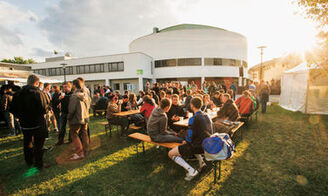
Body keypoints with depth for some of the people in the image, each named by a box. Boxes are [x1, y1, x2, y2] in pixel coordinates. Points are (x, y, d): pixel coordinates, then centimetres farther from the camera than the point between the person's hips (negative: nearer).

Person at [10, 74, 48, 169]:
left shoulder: (18, 94, -4)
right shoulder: (39, 93, -18)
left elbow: (13, 109, 2)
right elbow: (44, 109, -21)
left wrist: (22, 117, 16)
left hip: (25, 124, 4)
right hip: (38, 124, -4)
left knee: (27, 144, 22)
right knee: (38, 145, 9)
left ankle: (29, 162, 39)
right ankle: (38, 164, 20)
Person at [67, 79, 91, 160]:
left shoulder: (74, 96, -18)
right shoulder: (86, 94, 3)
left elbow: (72, 109, -17)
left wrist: (69, 118, -3)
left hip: (77, 118, -7)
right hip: (85, 117, 7)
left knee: (74, 134, 5)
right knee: (84, 134, 15)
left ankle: (79, 153, 3)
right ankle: (85, 151, 25)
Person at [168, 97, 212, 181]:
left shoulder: (193, 119, -19)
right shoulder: (206, 116, 6)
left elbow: (190, 138, -18)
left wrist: (186, 142, 5)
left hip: (198, 146, -8)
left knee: (171, 153, -1)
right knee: (192, 144, 39)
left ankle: (191, 171, -9)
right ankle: (201, 161, 23)